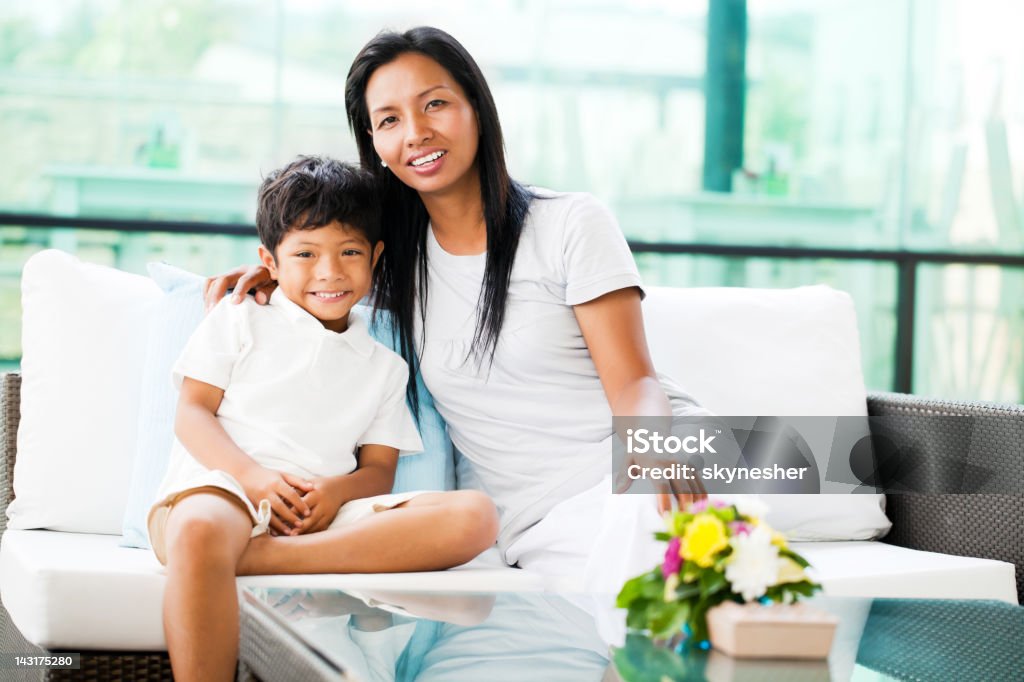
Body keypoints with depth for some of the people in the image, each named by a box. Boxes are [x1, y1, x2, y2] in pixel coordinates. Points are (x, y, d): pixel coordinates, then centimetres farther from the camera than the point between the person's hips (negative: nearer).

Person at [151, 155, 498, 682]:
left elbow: (379, 468, 16)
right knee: (199, 532, -43)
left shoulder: (384, 366, 26)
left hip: (325, 507, 3)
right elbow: (192, 412, 8)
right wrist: (253, 476, -13)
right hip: (219, 486, -3)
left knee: (474, 517, -24)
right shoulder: (239, 323, 19)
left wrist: (335, 490, -10)